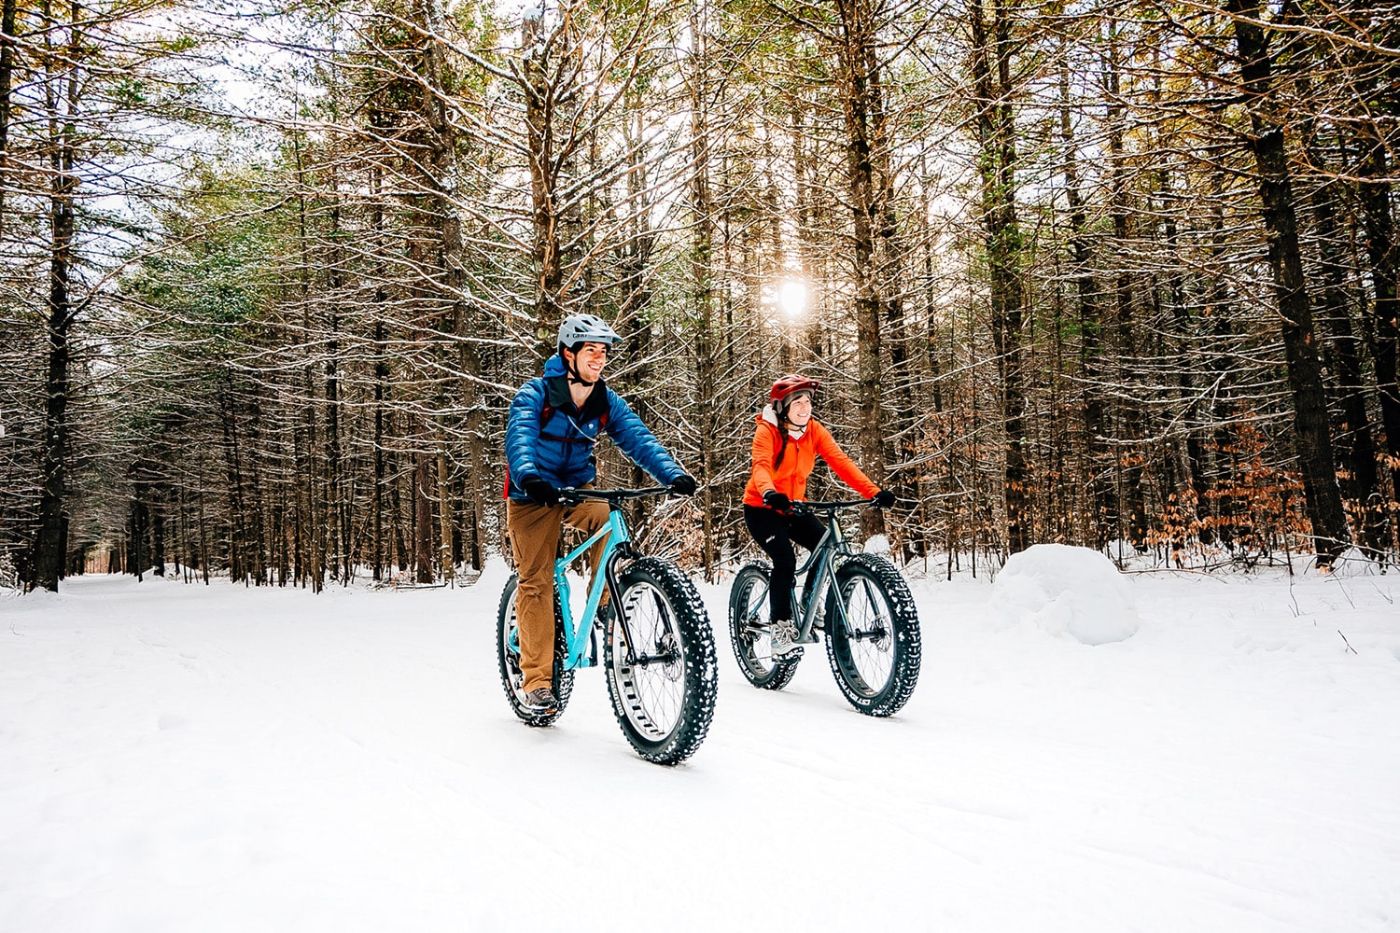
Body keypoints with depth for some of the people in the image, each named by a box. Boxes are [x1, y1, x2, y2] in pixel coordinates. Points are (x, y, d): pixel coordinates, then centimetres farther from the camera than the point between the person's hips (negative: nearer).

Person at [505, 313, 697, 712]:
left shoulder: (607, 401, -5)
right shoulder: (535, 393, -16)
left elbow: (638, 438, -17)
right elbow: (519, 437, -31)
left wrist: (673, 474, -34)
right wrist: (529, 476, -52)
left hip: (579, 488, 3)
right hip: (533, 496, -3)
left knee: (609, 521, -31)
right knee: (536, 582, -7)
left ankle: (602, 607, -12)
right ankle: (537, 679, 3)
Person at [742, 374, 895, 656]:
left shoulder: (814, 430, -6)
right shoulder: (767, 431, -18)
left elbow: (840, 461, -17)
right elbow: (761, 465, -35)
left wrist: (873, 491, -30)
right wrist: (769, 493, -57)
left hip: (793, 507, 5)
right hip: (761, 508, -5)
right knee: (785, 559, -23)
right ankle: (780, 627, -9)